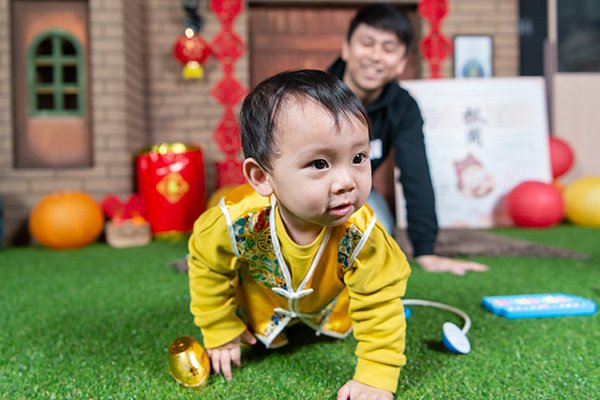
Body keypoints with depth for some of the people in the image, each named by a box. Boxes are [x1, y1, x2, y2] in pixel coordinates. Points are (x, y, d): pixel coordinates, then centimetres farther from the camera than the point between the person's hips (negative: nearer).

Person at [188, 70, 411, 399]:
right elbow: (207, 266, -20)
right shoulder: (237, 221, -42)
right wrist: (221, 332, -10)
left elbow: (380, 302, -28)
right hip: (260, 304, -1)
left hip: (330, 305, 1)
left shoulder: (362, 234, -41)